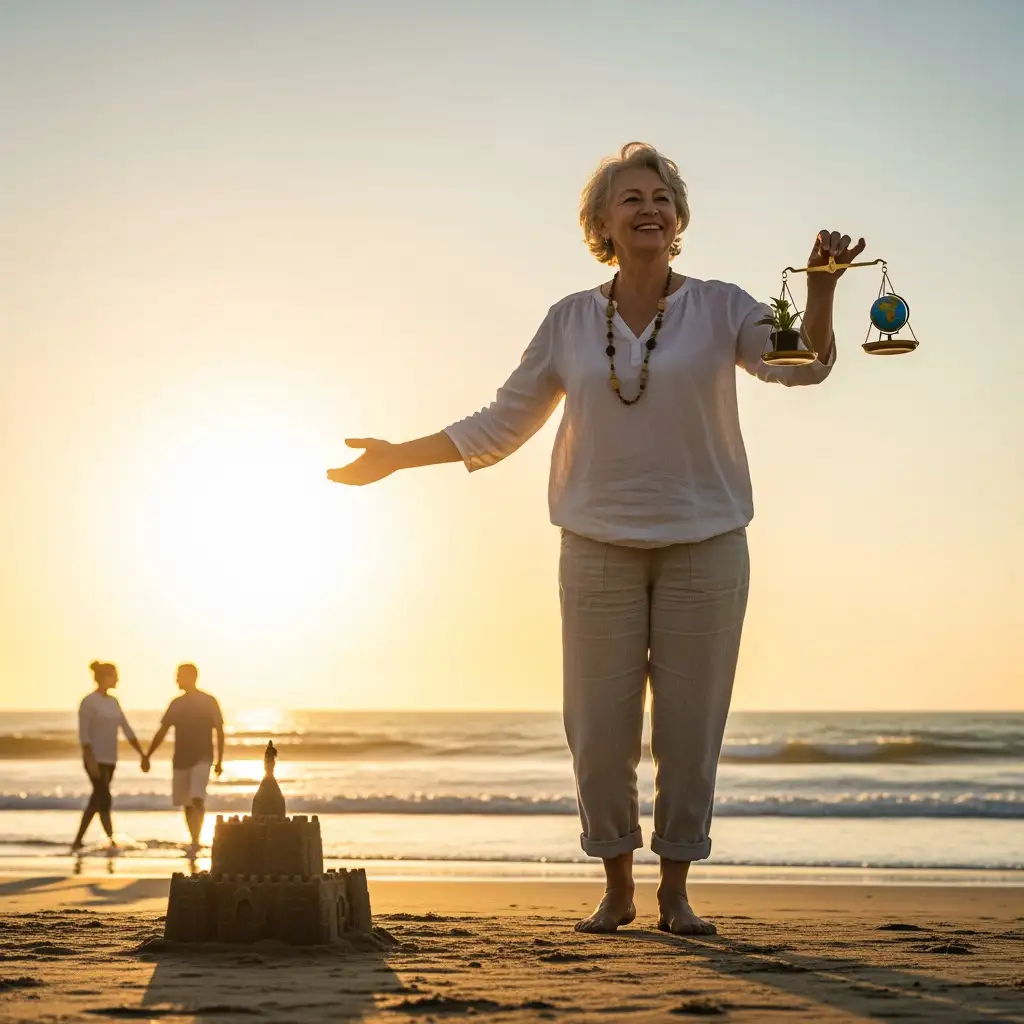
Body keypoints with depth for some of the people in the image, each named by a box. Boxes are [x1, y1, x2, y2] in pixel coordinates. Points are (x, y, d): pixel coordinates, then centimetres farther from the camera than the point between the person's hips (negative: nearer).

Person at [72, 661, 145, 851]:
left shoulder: (113, 702, 13)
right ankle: (112, 841, -16)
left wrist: (142, 754, 7)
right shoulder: (89, 702, -9)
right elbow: (83, 734, -13)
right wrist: (91, 760, -21)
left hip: (110, 760, 8)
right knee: (103, 798, -13)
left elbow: (126, 730, 12)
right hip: (95, 759, -8)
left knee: (97, 800, 8)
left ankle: (78, 841, 15)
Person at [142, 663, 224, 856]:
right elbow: (162, 732, 14)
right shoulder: (176, 704, 9)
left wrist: (219, 760, -5)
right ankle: (194, 842, 16)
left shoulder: (209, 702, -3)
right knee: (187, 804, 7)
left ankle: (195, 842, -22)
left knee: (197, 800, -19)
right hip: (180, 759, 5)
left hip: (202, 758, -5)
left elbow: (219, 732, -1)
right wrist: (147, 756, 11)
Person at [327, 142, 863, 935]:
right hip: (601, 547, 1)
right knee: (600, 726, 0)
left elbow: (802, 363, -14)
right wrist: (395, 458, 8)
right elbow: (501, 426, 10)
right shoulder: (571, 321, 5)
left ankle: (676, 892, 14)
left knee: (690, 723, 1)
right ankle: (617, 889, 17)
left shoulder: (720, 308, 0)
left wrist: (821, 285, -32)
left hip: (703, 543, -1)